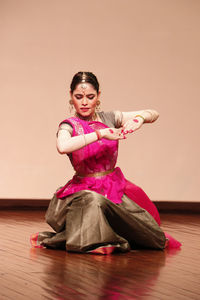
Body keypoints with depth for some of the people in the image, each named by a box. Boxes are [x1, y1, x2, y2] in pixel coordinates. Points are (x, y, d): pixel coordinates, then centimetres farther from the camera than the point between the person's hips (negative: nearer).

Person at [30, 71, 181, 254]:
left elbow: (153, 114, 6)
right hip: (85, 189, -4)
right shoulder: (69, 126, -6)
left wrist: (139, 119, -17)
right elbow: (63, 146, -31)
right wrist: (100, 133, -29)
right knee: (95, 201, -43)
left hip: (116, 188, 4)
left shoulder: (108, 118, 5)